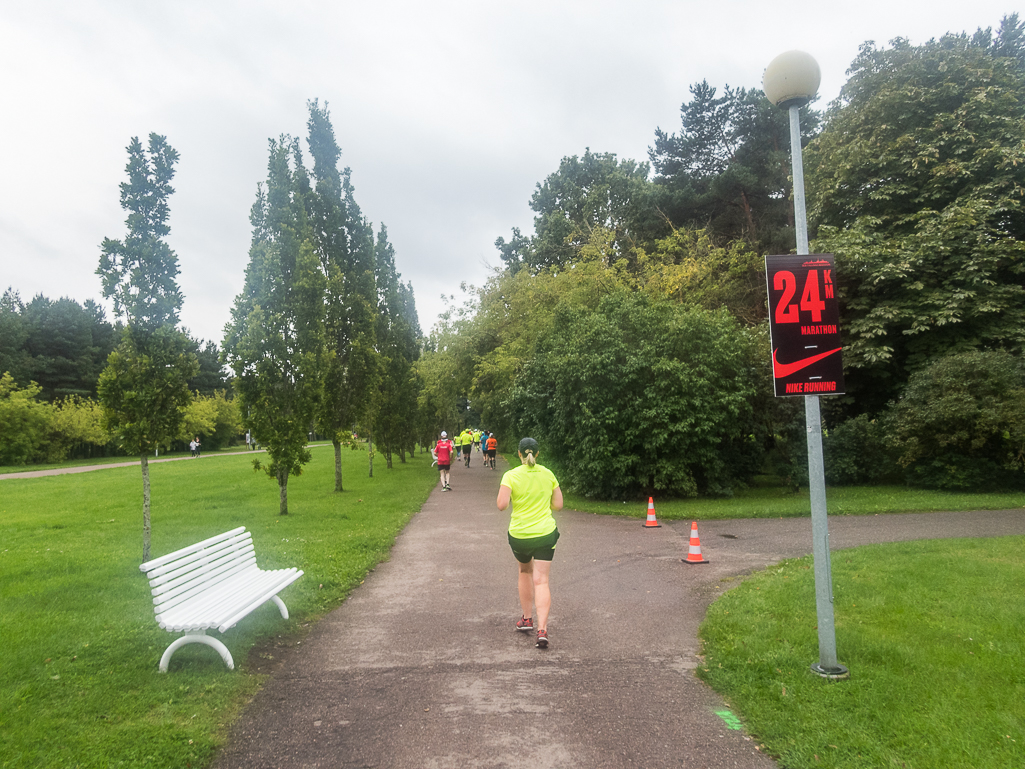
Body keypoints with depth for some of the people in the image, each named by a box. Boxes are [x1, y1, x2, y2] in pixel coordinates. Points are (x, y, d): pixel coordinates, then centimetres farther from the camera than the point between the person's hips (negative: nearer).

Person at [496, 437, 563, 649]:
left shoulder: (511, 476, -10)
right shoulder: (548, 474, 0)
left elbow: (502, 505, -18)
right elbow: (558, 505, 4)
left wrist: (509, 498, 3)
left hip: (519, 535, 0)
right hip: (545, 534, 1)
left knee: (525, 572, 24)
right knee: (541, 582, 1)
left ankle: (527, 619, 32)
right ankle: (542, 630, -10)